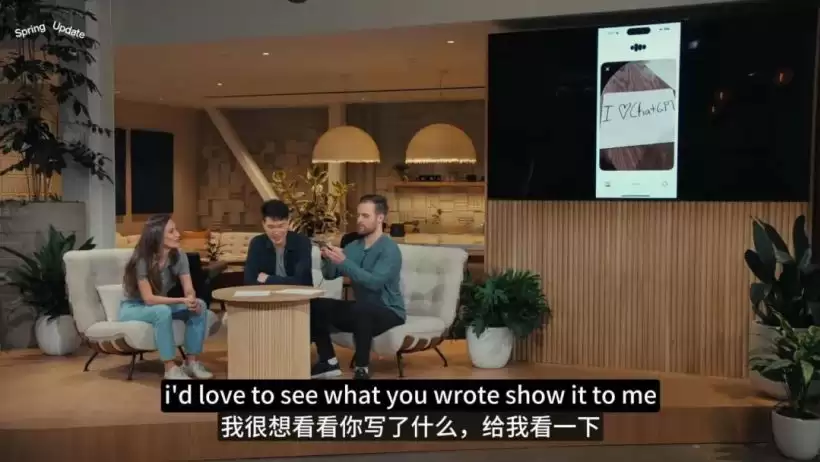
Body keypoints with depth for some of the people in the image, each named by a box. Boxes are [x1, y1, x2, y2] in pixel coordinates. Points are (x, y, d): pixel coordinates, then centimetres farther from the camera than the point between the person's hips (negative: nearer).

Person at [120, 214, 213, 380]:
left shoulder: (179, 256, -9)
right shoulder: (142, 260, -26)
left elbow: (189, 290, -13)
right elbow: (149, 299, -29)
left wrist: (192, 300, -38)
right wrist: (182, 300, -39)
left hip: (161, 305, 6)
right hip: (133, 308, -6)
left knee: (199, 306, -19)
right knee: (163, 311, -38)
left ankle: (192, 362, -13)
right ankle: (171, 368, -30)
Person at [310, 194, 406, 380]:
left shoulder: (389, 249, -16)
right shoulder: (353, 246, 6)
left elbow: (375, 282, -30)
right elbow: (329, 275, 2)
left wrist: (344, 262, -34)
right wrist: (327, 258, -19)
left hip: (389, 312, -7)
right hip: (361, 310, 7)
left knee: (361, 309, -38)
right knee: (315, 306, -7)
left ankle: (362, 368, -23)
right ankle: (329, 362, 2)